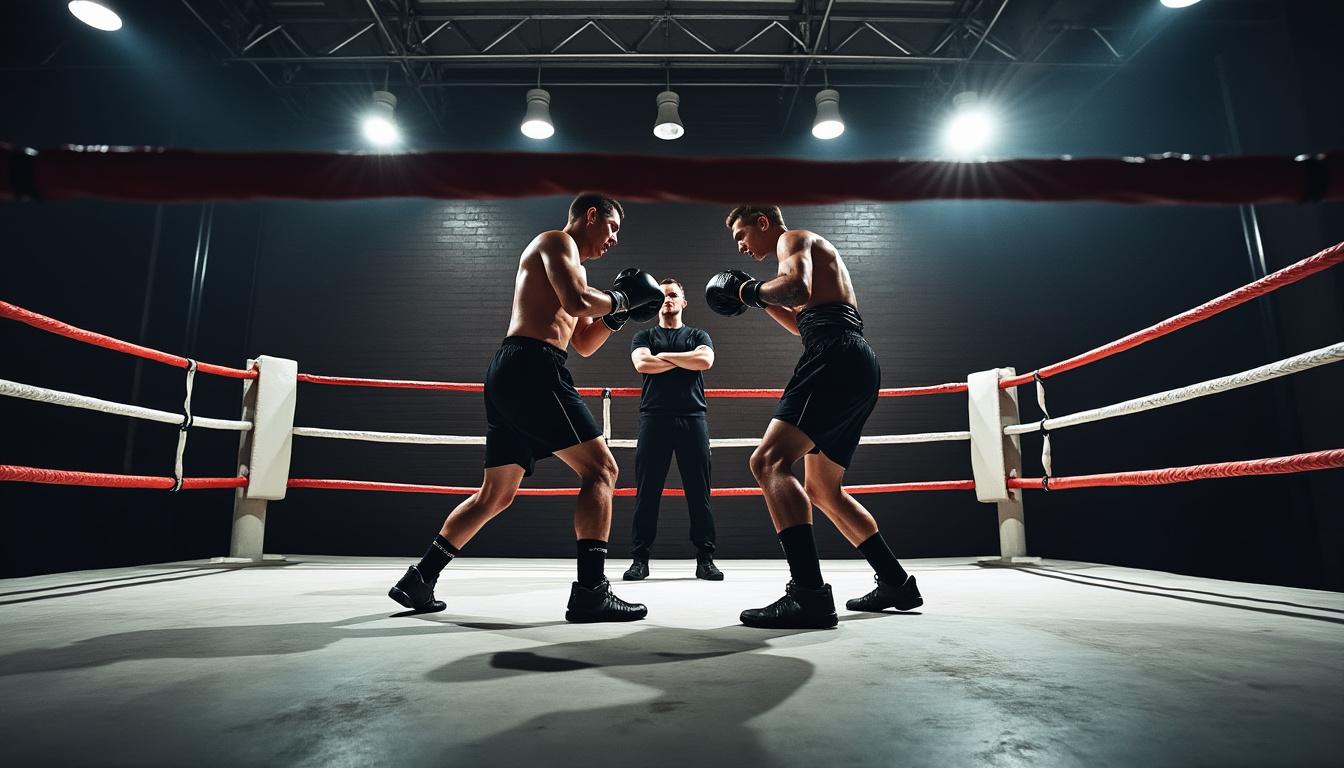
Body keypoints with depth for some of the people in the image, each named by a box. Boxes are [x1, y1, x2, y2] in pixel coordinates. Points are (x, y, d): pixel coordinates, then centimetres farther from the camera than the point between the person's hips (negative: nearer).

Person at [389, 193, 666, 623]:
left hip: (510, 374, 10)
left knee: (495, 495, 15)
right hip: (532, 369, -10)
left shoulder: (569, 263, 31)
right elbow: (577, 302, -17)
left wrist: (617, 312, 17)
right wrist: (620, 298, 0)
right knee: (600, 470, -10)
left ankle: (418, 580, 22)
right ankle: (590, 592, -15)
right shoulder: (557, 241, 3)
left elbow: (583, 344, 29)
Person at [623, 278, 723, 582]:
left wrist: (664, 355, -2)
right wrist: (685, 360, -2)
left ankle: (705, 559, 8)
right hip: (654, 419, 0)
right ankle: (640, 559, 8)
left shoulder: (698, 336, 16)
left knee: (698, 492, 1)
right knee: (647, 492, 0)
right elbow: (642, 363, -6)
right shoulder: (644, 337, 16)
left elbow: (705, 360, -7)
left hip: (692, 419, 0)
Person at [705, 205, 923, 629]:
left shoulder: (793, 238, 5)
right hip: (856, 367, 10)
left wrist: (752, 290, -1)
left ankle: (809, 595, -31)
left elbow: (797, 287, -17)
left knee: (769, 461, -23)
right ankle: (896, 583, 21)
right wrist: (762, 299, 30)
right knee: (823, 491, 16)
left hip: (836, 358, -10)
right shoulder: (810, 252, 34)